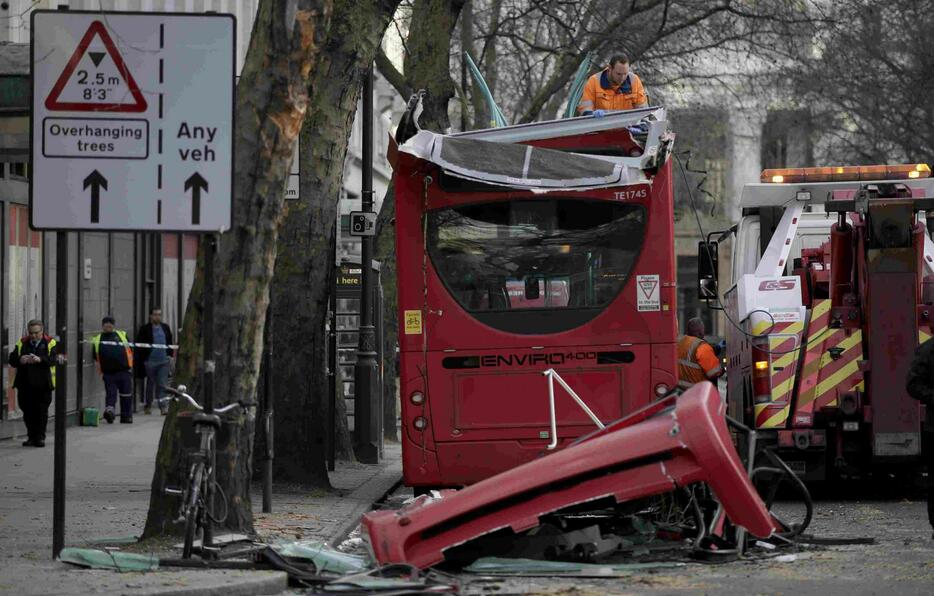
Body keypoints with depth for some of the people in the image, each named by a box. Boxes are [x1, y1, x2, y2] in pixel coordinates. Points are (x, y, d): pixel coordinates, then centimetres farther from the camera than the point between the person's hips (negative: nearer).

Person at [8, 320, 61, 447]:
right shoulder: (22, 343, 11)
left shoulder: (50, 343, 3)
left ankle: (40, 437, 5)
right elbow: (12, 359, 2)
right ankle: (31, 437, 15)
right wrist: (20, 360, -21)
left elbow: (53, 359, -14)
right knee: (28, 412, 6)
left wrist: (40, 359, -33)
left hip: (42, 385, -3)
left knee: (41, 411, -2)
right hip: (25, 384, 3)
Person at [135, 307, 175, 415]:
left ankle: (162, 407, -8)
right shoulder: (145, 329, -2)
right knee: (150, 384, 8)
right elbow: (139, 345, -3)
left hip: (164, 361, 3)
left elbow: (169, 343, 20)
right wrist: (140, 360, -7)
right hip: (150, 361, -3)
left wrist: (170, 355, 11)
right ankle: (147, 405, 22)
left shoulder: (165, 328, 12)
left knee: (162, 385, -5)